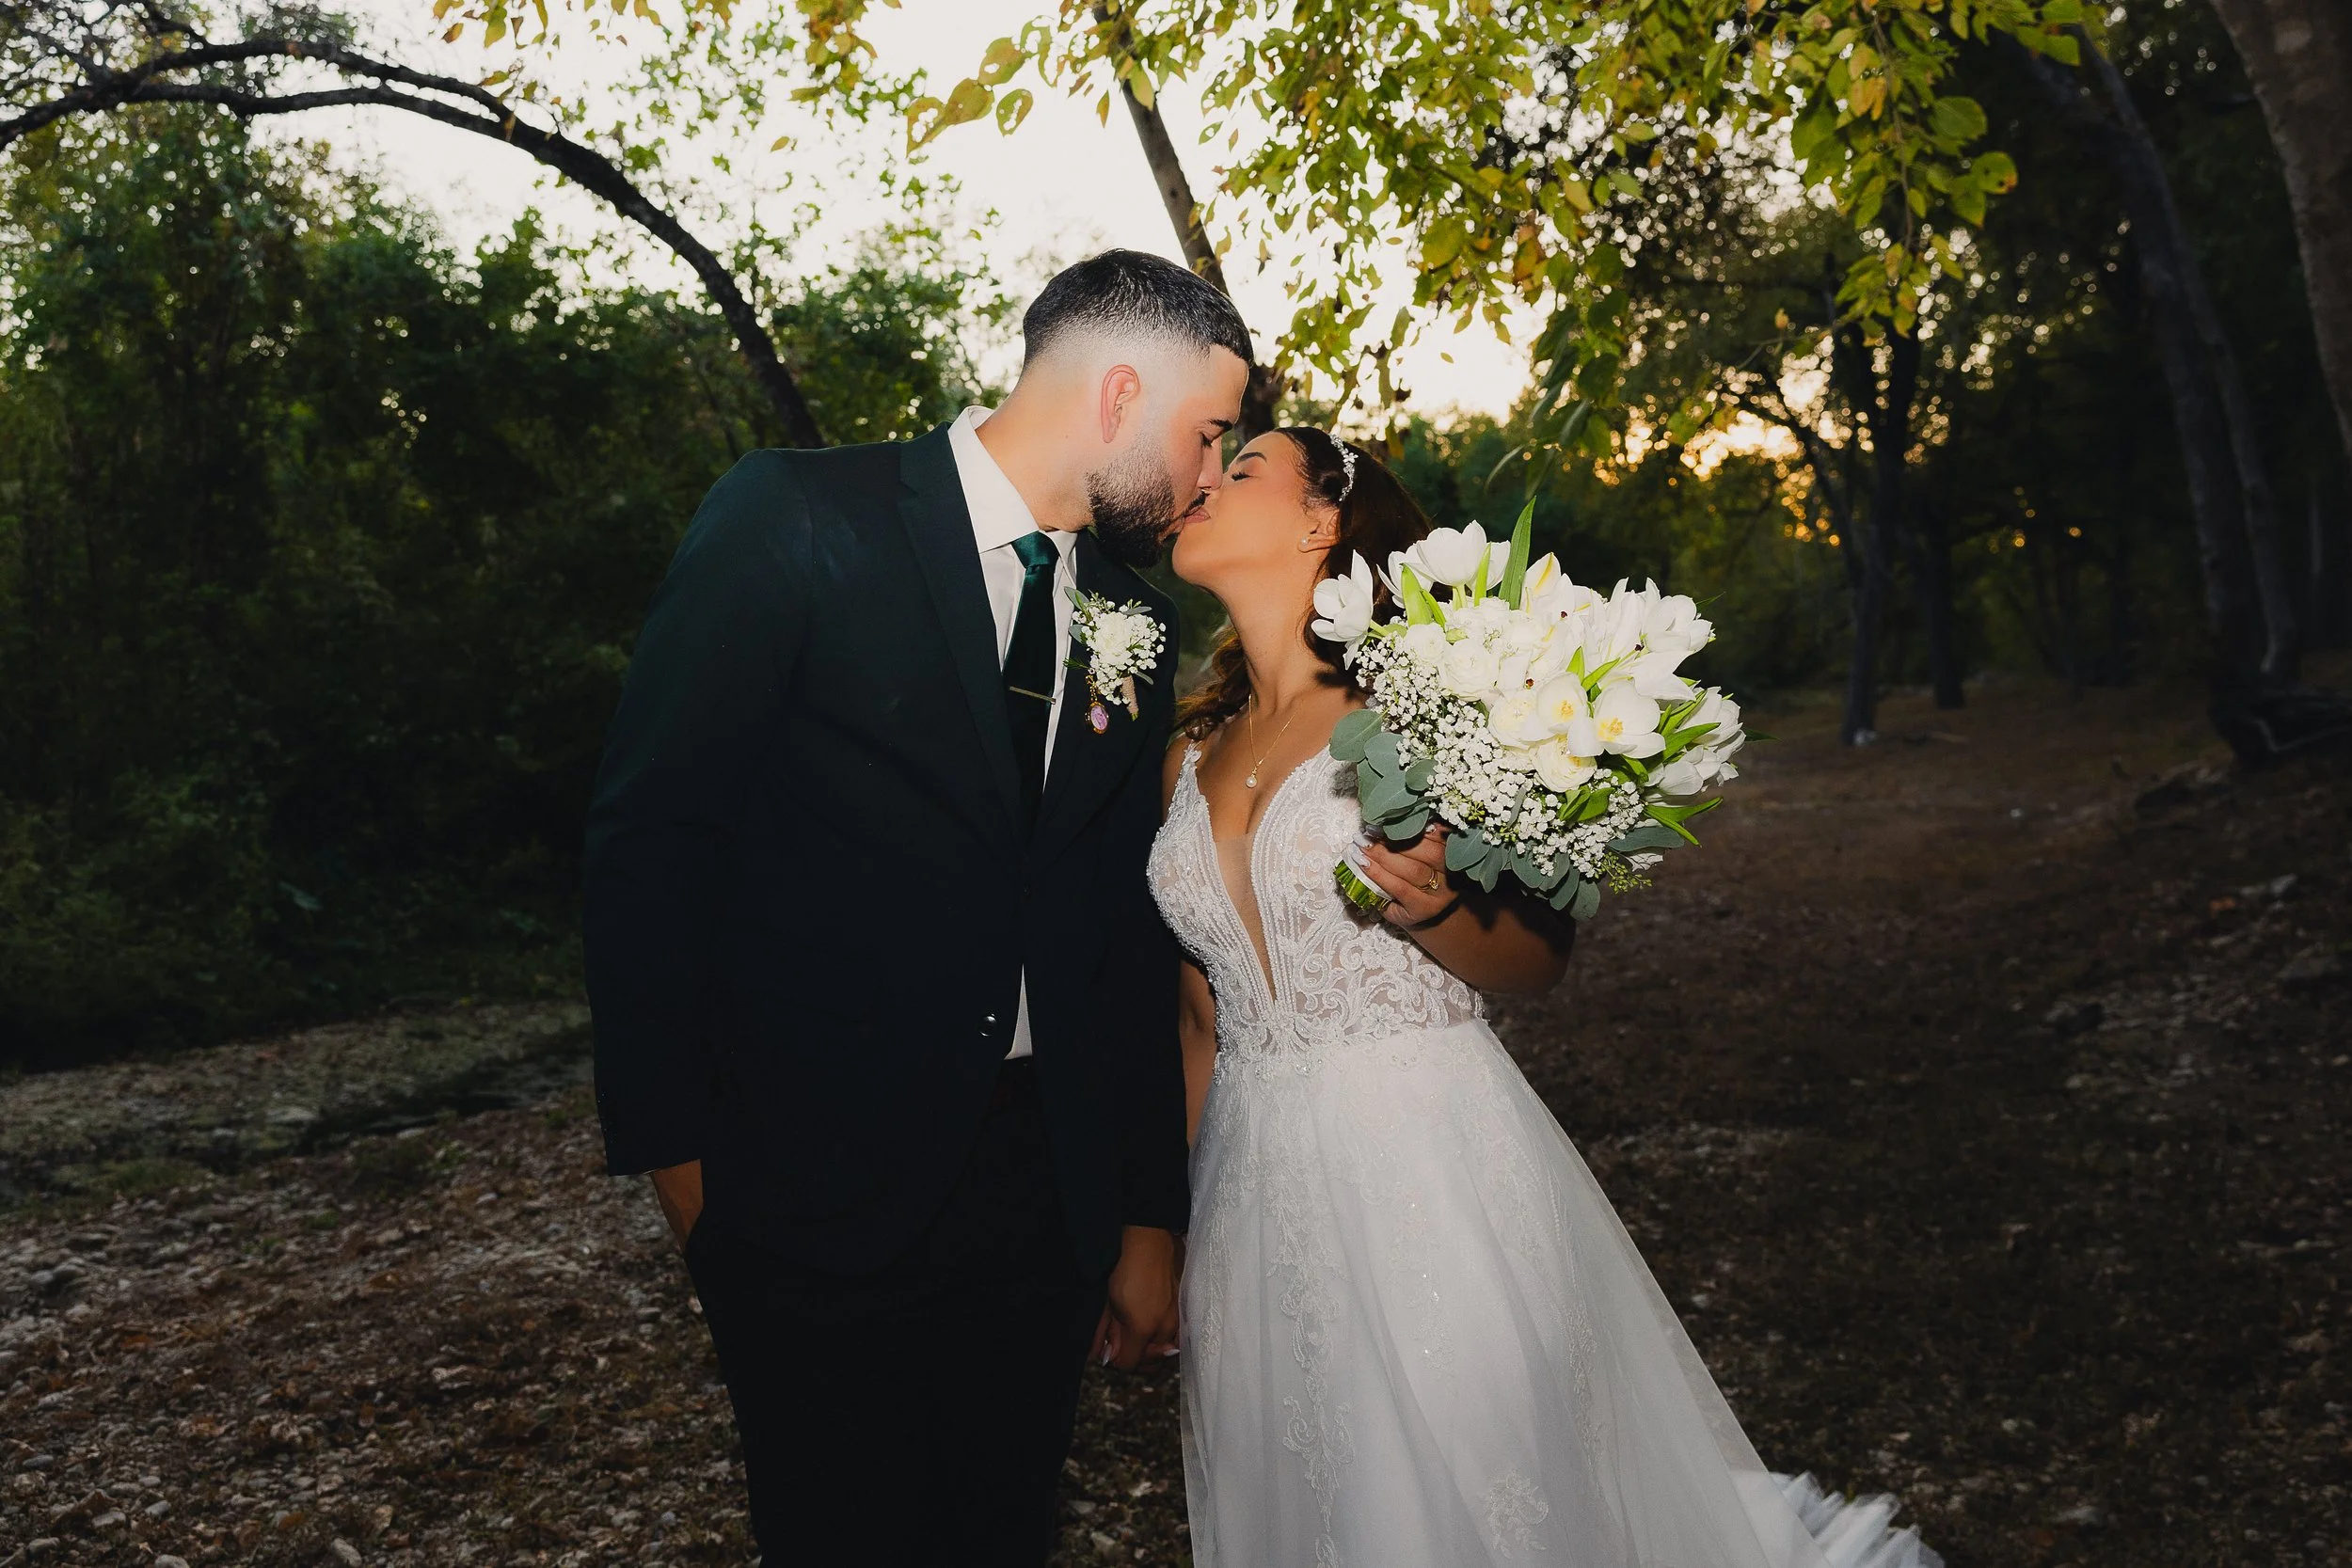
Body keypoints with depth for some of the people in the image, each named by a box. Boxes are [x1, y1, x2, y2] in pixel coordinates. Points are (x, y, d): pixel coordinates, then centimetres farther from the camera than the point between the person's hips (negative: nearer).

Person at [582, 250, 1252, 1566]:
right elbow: (649, 840, -9)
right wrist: (677, 1151, -9)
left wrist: (1151, 1219, 11)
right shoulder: (796, 521, -10)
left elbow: (1131, 932, 10)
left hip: (1048, 1193, 5)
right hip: (821, 1194, -5)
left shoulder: (1136, 615, 7)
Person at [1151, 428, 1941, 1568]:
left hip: (1432, 1179, -5)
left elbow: (1541, 960, -3)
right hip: (1255, 1194, 5)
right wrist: (1168, 1223, 16)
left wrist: (1432, 909, -23)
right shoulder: (1194, 755, 7)